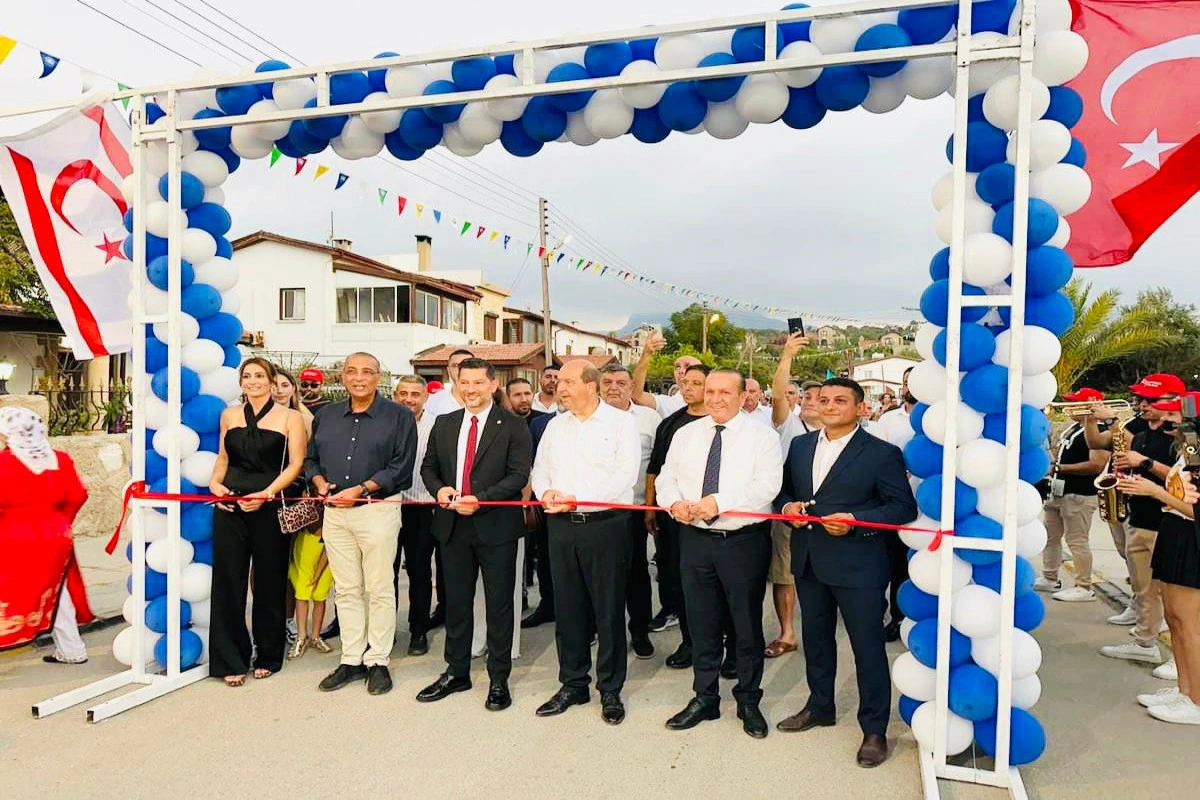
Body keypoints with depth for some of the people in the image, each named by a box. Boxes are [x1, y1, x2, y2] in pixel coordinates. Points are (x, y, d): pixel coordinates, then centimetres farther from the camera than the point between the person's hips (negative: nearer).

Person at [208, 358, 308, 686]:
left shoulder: (289, 417, 1)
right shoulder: (230, 415, 12)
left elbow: (295, 464, -4)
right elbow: (223, 457, 20)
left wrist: (267, 493, -15)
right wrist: (215, 482, 1)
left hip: (270, 507, -3)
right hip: (230, 505, 3)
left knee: (269, 582, 6)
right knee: (228, 580, 3)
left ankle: (268, 656, 21)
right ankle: (230, 660, 14)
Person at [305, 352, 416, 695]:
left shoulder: (399, 417, -1)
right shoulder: (326, 416, 14)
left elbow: (401, 467, -9)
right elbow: (311, 459, 18)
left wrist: (359, 490, -14)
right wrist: (321, 483, -3)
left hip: (378, 510, -4)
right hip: (334, 512, 4)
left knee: (379, 590, 2)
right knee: (346, 589, 11)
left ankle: (377, 662, 14)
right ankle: (351, 660, 21)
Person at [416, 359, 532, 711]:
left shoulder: (512, 426, -5)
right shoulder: (444, 424, 10)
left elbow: (518, 474, -11)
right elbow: (428, 466, 15)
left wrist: (481, 500, -21)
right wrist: (439, 488, -6)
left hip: (496, 524, -4)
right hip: (453, 524, 5)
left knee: (499, 603, 5)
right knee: (456, 601, 14)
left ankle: (499, 679, 18)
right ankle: (456, 672, 28)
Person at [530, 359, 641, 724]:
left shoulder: (621, 423, -4)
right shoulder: (556, 425, 13)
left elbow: (625, 475, -13)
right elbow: (540, 470, 14)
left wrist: (577, 499, -18)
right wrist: (546, 491, -8)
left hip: (606, 525, -5)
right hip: (562, 526, 5)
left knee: (609, 609, 3)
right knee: (567, 608, 11)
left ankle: (610, 690, 18)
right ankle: (573, 684, 26)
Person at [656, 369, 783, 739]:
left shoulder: (762, 436, -5)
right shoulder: (686, 435, 9)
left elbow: (767, 485, -16)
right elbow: (667, 477, 8)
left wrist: (719, 501, -26)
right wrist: (675, 502, -13)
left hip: (744, 541, -4)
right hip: (696, 539, 4)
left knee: (748, 625, 9)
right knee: (701, 624, 13)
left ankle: (749, 702, 28)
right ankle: (705, 699, 29)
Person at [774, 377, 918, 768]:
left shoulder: (882, 453, -8)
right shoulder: (800, 445, 9)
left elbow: (903, 507, -10)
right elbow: (783, 489, 16)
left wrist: (855, 521, -22)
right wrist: (787, 506, -7)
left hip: (858, 564, -6)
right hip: (808, 561, 6)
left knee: (868, 646, 3)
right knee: (815, 638, 19)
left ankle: (874, 729, 18)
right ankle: (820, 706, 37)